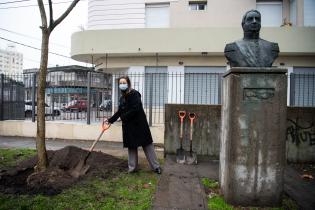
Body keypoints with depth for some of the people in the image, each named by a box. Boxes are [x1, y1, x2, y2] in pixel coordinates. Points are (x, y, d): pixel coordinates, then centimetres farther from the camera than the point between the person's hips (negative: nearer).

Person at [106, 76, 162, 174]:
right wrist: (110, 120, 18)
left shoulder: (134, 94, -12)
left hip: (139, 124, -7)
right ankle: (132, 167, 25)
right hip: (128, 125, 7)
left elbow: (135, 109, -21)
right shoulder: (122, 97, 11)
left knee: (147, 145, 0)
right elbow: (119, 111, 18)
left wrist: (124, 117, -15)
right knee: (131, 146, 13)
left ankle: (156, 166, 10)